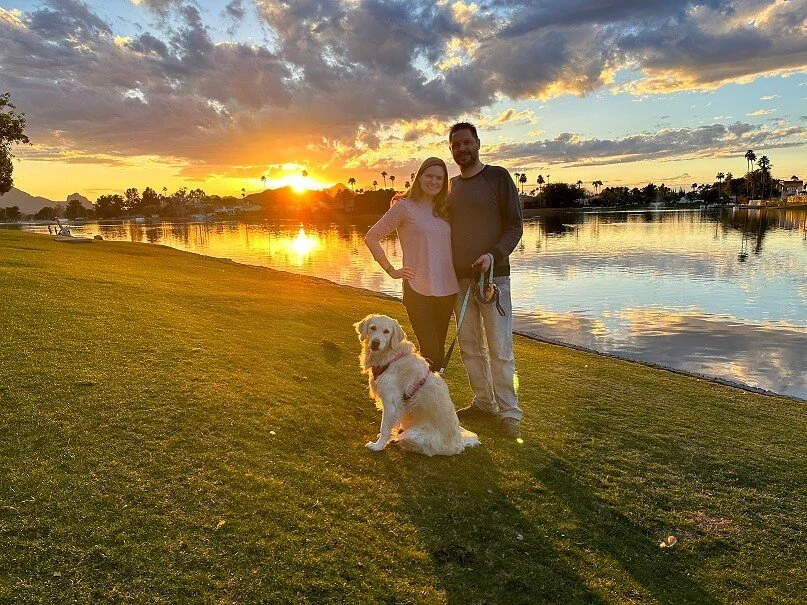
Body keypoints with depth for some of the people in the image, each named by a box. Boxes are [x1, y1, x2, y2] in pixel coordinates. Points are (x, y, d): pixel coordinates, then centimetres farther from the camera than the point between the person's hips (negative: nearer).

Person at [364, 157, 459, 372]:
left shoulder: (444, 209, 13)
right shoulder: (405, 206, -3)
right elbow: (371, 237, -3)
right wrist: (391, 270, -6)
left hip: (447, 290, 6)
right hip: (418, 289, -5)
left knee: (439, 351, 13)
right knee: (430, 352, -7)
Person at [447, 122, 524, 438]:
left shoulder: (498, 176, -2)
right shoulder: (450, 186, 13)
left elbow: (515, 225, -5)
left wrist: (494, 255, -22)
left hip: (493, 276, -5)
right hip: (460, 278, 6)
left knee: (500, 349, -4)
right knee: (469, 347, 11)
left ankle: (509, 412, 5)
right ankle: (483, 401, 24)